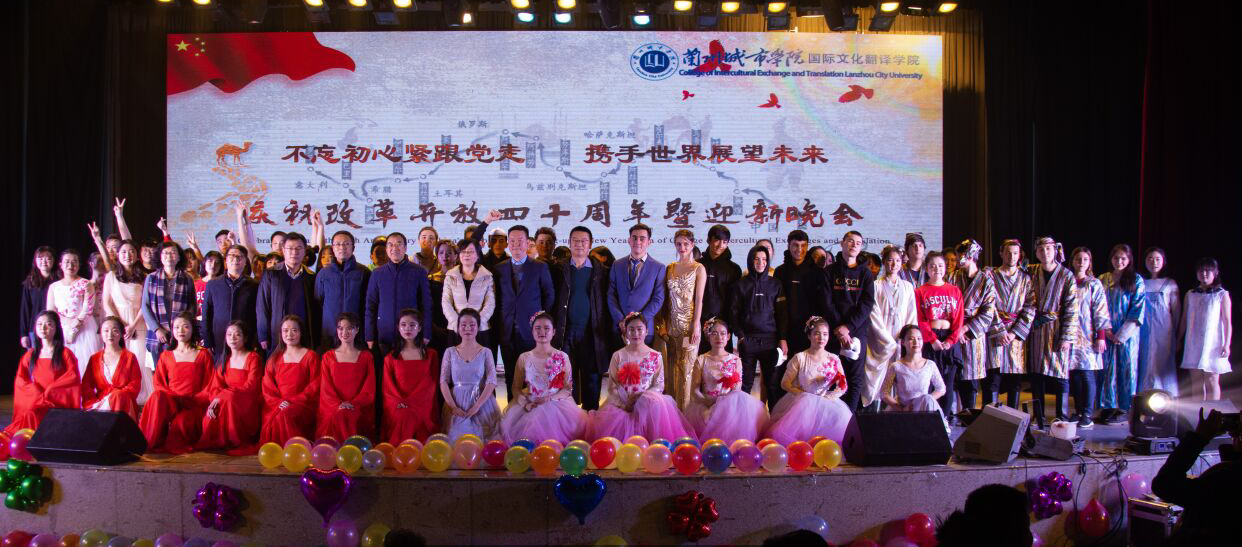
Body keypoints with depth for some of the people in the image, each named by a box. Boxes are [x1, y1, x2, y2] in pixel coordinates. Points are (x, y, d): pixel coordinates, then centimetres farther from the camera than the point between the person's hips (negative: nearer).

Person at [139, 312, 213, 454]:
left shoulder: (203, 355, 16)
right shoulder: (166, 356, 22)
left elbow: (209, 387, 8)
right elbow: (159, 385, 12)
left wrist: (191, 400, -9)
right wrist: (174, 398, -8)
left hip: (194, 405, -2)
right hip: (170, 402, 2)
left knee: (180, 422, -37)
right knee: (157, 396, -34)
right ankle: (149, 442, -30)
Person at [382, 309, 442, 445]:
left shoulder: (431, 355, 13)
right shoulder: (391, 358, 16)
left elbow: (431, 383, 4)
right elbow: (388, 387, 8)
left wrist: (410, 403, -11)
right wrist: (401, 403, -13)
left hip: (423, 407, -1)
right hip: (397, 410, 1)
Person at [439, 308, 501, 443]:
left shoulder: (485, 352, 2)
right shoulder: (450, 352, 6)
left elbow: (491, 382, -6)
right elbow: (443, 382, 1)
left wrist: (476, 406, -16)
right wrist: (453, 407, -12)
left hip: (481, 401, -1)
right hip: (456, 402, 1)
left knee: (481, 440, -8)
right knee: (456, 439, -8)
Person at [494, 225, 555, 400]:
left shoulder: (540, 267, 4)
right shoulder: (499, 269, 10)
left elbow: (549, 295, 9)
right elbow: (496, 299, 13)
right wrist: (500, 321, 4)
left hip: (531, 331, -2)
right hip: (507, 331, 2)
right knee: (511, 377, 5)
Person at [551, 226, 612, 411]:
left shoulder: (601, 271, 7)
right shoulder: (560, 269, 8)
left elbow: (605, 304, 4)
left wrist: (607, 333, -4)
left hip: (592, 333, 0)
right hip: (566, 333, 0)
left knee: (592, 380, 4)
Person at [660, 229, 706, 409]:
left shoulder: (698, 268, 0)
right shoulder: (670, 268, 11)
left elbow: (699, 299, -4)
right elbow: (666, 298, 11)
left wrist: (696, 326, -10)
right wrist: (664, 324, 4)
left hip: (689, 324, -4)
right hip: (671, 325, 4)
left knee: (687, 369, -4)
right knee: (671, 369, 6)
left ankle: (686, 411, 3)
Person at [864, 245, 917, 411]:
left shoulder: (907, 287, 14)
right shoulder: (876, 286, 2)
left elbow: (912, 317, 10)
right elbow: (875, 317, -4)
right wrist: (890, 343, -9)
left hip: (902, 346, 3)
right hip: (881, 344, -3)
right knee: (878, 384, -7)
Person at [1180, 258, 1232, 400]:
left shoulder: (1222, 295, -1)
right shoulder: (1190, 295, 10)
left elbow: (1227, 322, -3)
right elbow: (1184, 319, 14)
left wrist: (1226, 344, -10)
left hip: (1212, 344, -4)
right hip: (1193, 344, 4)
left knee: (1212, 381, -3)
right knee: (1197, 381, 6)